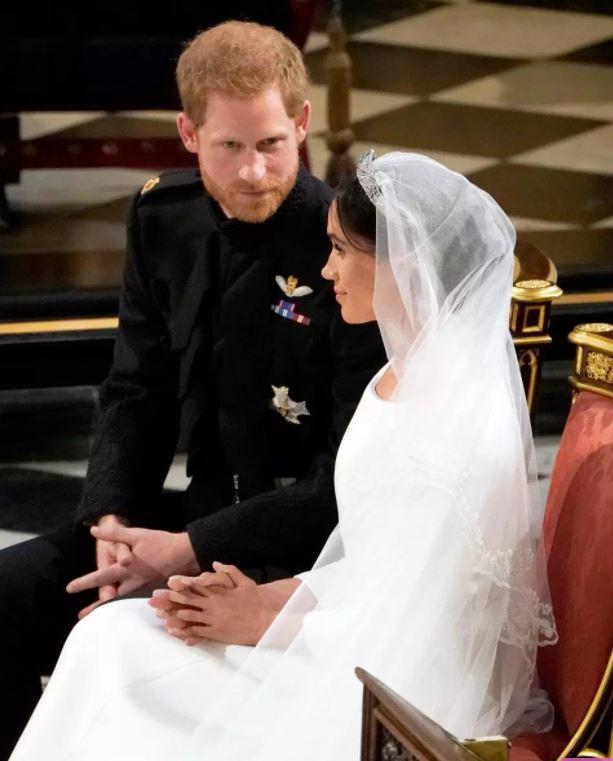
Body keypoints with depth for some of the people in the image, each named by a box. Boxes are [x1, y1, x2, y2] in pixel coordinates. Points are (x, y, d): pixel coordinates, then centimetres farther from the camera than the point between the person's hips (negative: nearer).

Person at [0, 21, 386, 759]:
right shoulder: (163, 216, 0)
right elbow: (136, 391, 9)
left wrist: (189, 550, -21)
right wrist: (112, 519, -9)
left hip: (311, 547, -6)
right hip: (202, 511, 7)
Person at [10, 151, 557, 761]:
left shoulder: (463, 423, -24)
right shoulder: (404, 378, 6)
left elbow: (409, 630, -22)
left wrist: (267, 621, -11)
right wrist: (276, 595, -3)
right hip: (363, 643, 9)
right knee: (114, 638, 1)